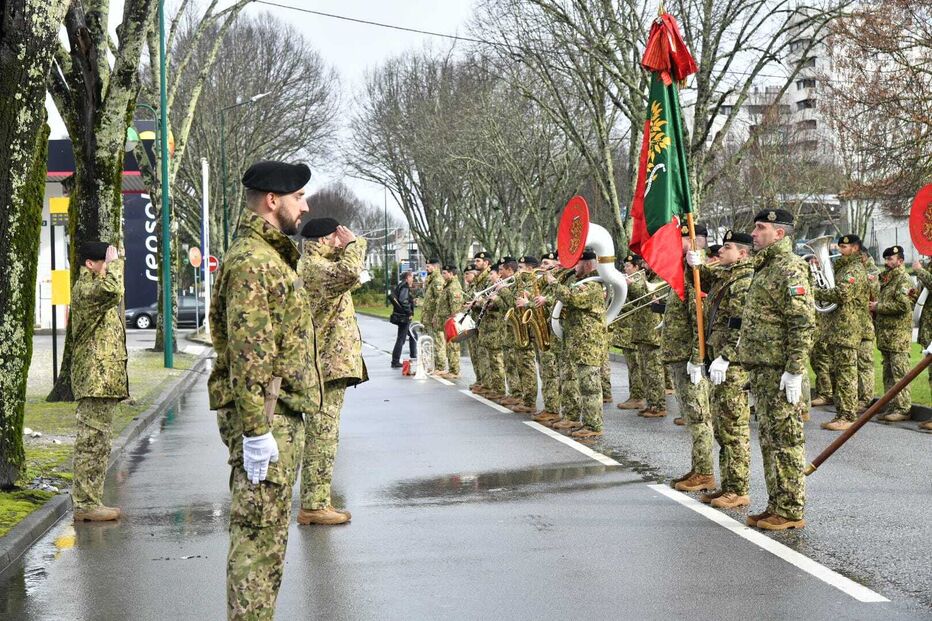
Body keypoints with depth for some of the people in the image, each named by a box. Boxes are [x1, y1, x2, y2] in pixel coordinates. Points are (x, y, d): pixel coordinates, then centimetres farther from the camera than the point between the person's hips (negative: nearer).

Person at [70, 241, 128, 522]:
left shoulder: (93, 286, 20)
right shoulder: (84, 290, -13)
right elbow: (112, 290, -32)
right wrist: (113, 263, -19)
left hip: (103, 379, 11)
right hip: (95, 379, -11)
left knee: (96, 441, 12)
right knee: (93, 440, -9)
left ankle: (88, 501, 17)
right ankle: (86, 504, -8)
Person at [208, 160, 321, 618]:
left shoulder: (270, 256, 19)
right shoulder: (251, 260, -15)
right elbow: (248, 353, -22)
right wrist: (256, 430, -24)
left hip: (282, 415, 11)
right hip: (266, 415, -11)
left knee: (268, 534, 16)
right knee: (259, 535, -6)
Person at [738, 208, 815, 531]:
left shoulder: (790, 268, -13)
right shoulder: (765, 268, 19)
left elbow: (803, 323, -19)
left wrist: (794, 370, -22)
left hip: (779, 370, -10)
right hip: (761, 368, 10)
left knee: (785, 439, -5)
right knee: (769, 439, 13)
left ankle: (791, 511, 1)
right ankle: (776, 505, 20)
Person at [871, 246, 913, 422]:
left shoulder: (903, 279, -9)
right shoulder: (886, 279, 19)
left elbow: (903, 305, -21)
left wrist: (878, 307, -14)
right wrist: (874, 307, 8)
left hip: (898, 336, -9)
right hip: (885, 334, 9)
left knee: (899, 373, -9)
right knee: (888, 374, 11)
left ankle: (903, 409, -7)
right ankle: (892, 408, 16)